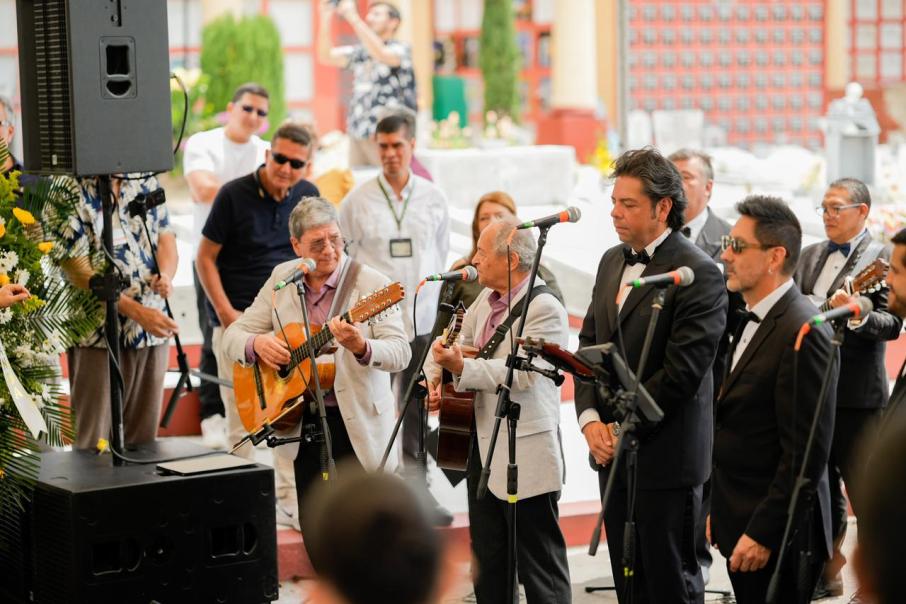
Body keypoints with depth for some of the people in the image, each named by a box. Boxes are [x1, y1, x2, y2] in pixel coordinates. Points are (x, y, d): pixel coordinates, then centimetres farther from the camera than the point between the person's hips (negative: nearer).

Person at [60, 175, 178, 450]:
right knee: (94, 442, -1)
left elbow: (166, 237, 12)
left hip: (153, 331, 5)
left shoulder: (147, 183, 7)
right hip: (99, 334, -5)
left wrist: (166, 275, -12)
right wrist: (137, 311, -20)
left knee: (145, 437, 11)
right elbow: (77, 270, -15)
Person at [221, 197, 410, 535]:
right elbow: (233, 336, 7)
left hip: (356, 425, -4)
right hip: (302, 421, 4)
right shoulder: (281, 279, 5)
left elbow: (401, 353, -18)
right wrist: (257, 343, -16)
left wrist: (361, 347, -38)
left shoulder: (372, 285, -10)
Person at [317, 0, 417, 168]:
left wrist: (352, 17, -23)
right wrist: (325, 18, -7)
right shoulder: (359, 52, 13)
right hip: (358, 135, 6)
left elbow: (381, 54, -24)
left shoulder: (401, 49, -3)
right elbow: (325, 57, 4)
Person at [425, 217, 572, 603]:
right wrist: (436, 376, -1)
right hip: (483, 448, 9)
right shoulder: (486, 300, 11)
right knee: (487, 561, 16)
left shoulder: (544, 310, -15)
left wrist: (462, 367, -28)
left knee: (540, 567, -1)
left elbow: (521, 372, -25)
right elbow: (455, 345, 19)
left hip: (526, 457, -9)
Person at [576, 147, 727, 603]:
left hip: (666, 457, -7)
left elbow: (681, 372, -19)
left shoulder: (699, 274, -15)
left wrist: (624, 429, -15)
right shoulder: (612, 262, 11)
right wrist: (590, 419, -3)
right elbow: (589, 345, 11)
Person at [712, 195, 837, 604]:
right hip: (741, 523, 9)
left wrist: (762, 533, -20)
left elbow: (806, 452, -21)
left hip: (777, 534, -9)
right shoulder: (753, 321, 12)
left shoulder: (803, 333, -18)